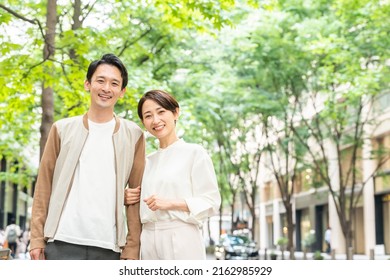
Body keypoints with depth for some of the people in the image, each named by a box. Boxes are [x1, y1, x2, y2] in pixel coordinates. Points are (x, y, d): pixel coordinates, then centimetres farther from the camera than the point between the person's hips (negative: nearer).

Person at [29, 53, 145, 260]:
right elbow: (44, 186, 7)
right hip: (62, 243, 0)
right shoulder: (63, 129, 8)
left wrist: (132, 247, -1)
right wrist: (37, 238, 0)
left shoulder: (133, 135, 7)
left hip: (109, 247, 0)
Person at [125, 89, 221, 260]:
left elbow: (211, 202, -6)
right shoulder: (148, 161, 16)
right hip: (149, 240, 5)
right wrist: (130, 199, 5)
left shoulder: (195, 153, -1)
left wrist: (172, 203, -17)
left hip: (181, 240, -5)